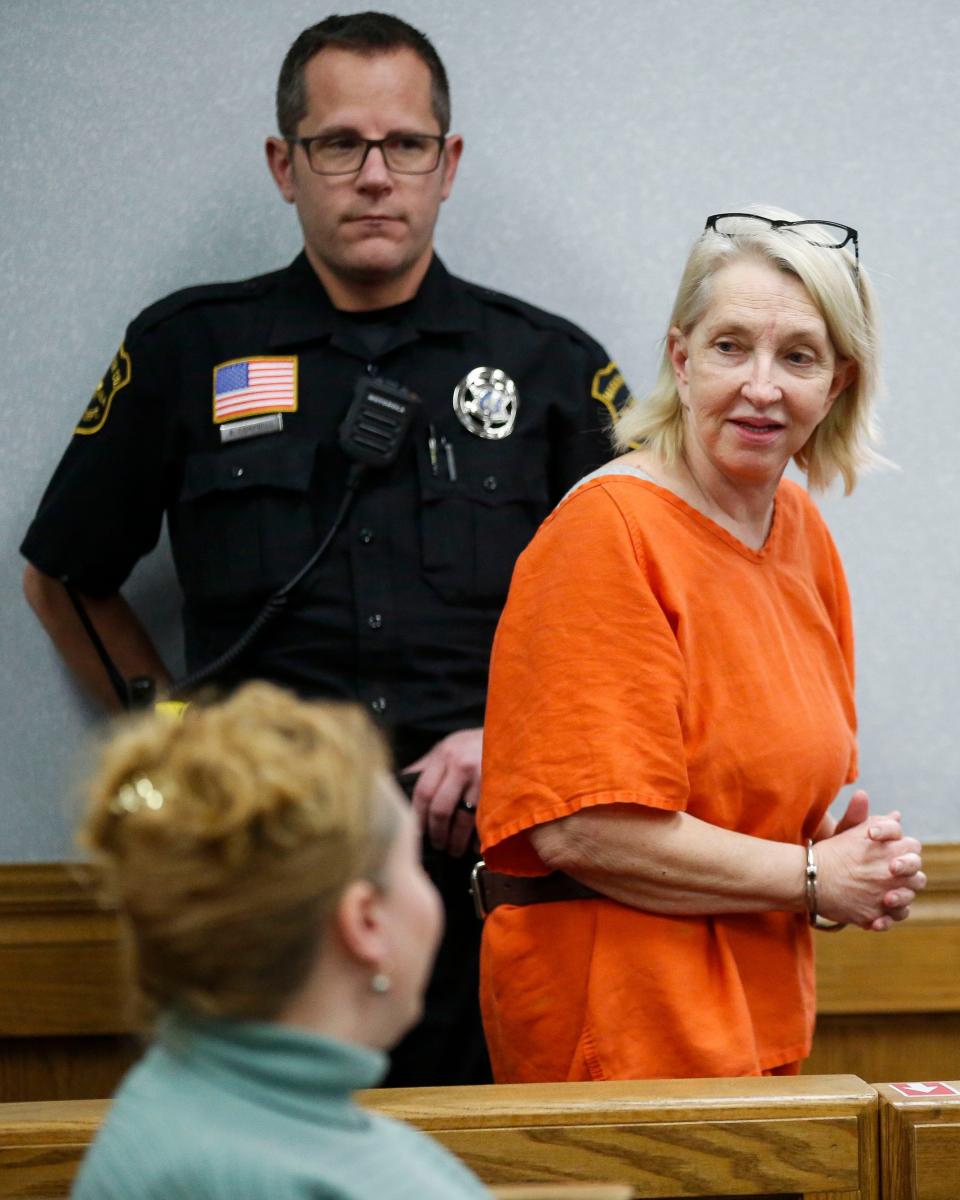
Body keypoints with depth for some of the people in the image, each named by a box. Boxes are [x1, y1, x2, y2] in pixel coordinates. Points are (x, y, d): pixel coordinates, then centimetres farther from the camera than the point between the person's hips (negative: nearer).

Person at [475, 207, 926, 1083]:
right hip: (619, 1024, -7)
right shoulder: (607, 529, -14)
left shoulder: (802, 532, 10)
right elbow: (584, 829, -20)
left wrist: (866, 863, 0)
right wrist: (812, 879, -10)